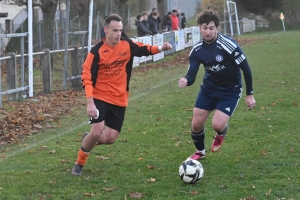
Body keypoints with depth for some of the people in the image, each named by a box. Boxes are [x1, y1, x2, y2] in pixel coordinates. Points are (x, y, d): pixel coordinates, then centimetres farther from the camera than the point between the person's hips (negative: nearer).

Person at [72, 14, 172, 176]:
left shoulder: (127, 45, -4)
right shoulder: (96, 51, -15)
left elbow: (144, 49, 9)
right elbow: (86, 77, -18)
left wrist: (160, 48, -13)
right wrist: (90, 102, -28)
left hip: (120, 100, 4)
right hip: (100, 98, -4)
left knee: (110, 138, 1)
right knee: (97, 132, -18)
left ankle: (89, 140, 35)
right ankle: (79, 163, 5)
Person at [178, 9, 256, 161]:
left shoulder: (228, 45, -27)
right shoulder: (197, 50, -11)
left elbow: (246, 68, -17)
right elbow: (191, 76, -11)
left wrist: (250, 94, -12)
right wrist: (185, 81, -37)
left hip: (230, 91, -4)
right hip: (209, 88, 4)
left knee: (217, 124, -20)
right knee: (196, 124, 2)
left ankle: (221, 134, 21)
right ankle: (200, 151, 33)